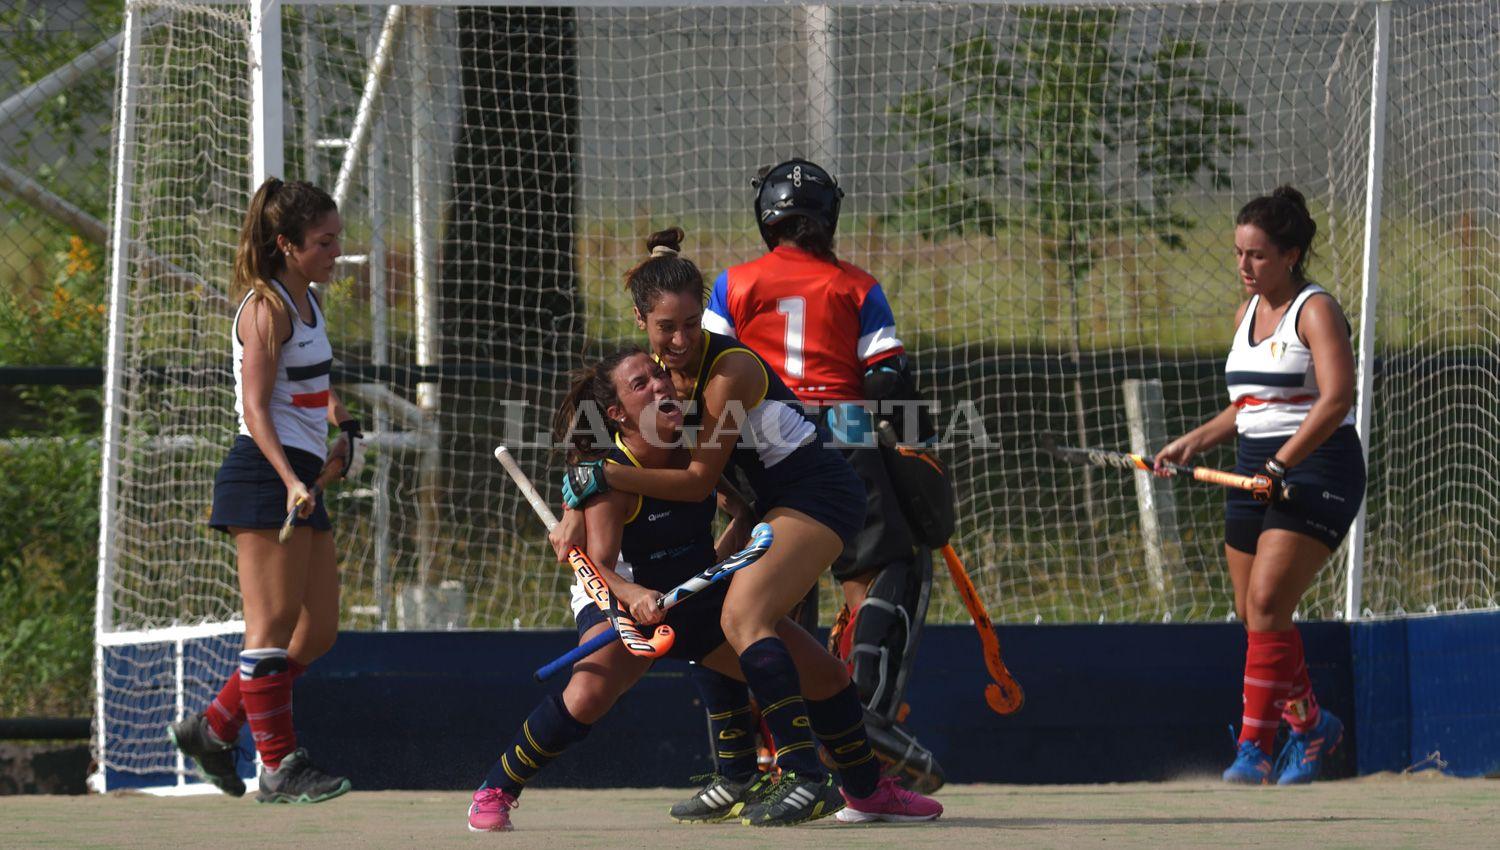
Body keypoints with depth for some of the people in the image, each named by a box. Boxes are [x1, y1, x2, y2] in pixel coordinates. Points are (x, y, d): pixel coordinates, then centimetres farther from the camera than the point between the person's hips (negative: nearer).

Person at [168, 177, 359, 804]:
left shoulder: (307, 303, 16)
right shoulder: (266, 308, -11)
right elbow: (255, 408, -18)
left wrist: (340, 425, 20)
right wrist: (291, 481, -29)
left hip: (300, 479, 10)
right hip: (264, 476, -10)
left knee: (317, 633, 8)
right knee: (274, 624, -8)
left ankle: (212, 729, 17)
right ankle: (279, 766, -6)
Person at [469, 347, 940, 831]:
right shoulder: (610, 477, -23)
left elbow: (747, 509, 8)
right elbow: (600, 564, -33)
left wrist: (724, 552, -8)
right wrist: (635, 596, -52)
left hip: (706, 602, 6)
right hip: (627, 597, -6)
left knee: (827, 676, 4)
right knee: (587, 695, -35)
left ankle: (869, 791, 28)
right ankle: (494, 795, -16)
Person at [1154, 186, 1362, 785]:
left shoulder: (1315, 311, -9)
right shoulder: (1248, 314, 16)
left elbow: (1336, 399, -21)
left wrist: (1280, 465, -26)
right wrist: (1194, 442, 11)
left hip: (1316, 471, -8)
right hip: (1255, 474, 8)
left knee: (1267, 606, -18)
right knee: (1254, 616, 7)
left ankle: (1255, 748, -16)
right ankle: (1311, 724, 26)